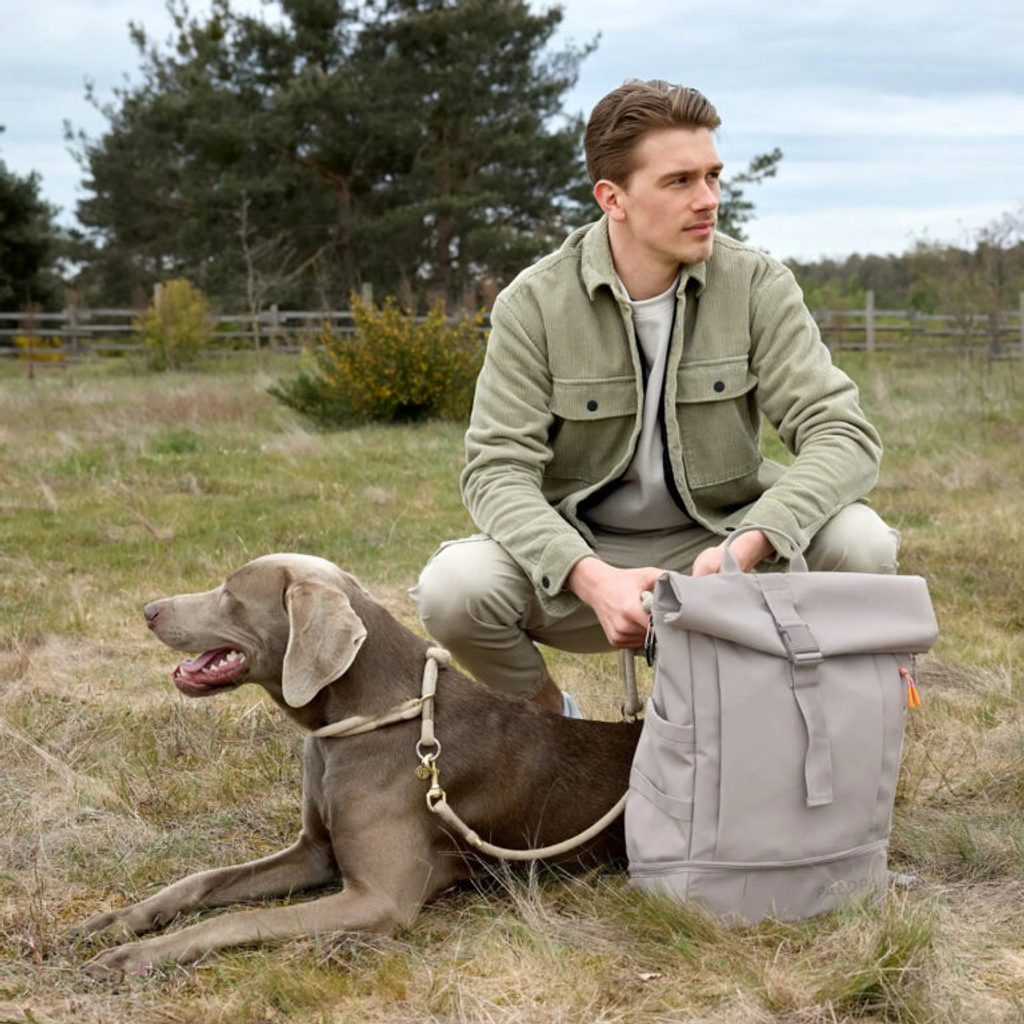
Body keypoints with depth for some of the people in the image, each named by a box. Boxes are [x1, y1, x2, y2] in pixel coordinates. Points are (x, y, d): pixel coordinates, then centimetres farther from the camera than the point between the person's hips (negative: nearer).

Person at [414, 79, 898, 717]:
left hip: (715, 542, 1)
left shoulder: (756, 286, -8)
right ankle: (549, 716, 5)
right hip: (581, 553, 0)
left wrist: (746, 546, -34)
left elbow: (843, 433, -15)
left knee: (860, 540, -27)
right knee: (453, 588, -29)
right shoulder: (533, 304, -10)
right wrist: (592, 579, -33)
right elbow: (499, 469, -15)